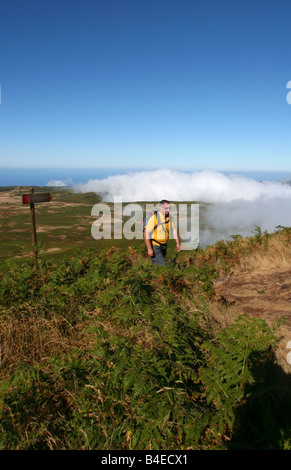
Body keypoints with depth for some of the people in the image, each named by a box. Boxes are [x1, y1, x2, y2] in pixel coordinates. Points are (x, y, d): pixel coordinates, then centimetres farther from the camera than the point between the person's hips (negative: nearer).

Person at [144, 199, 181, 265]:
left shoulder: (169, 217, 0)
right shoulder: (154, 217, -21)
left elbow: (174, 230, 12)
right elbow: (146, 233, -21)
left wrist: (178, 243, 7)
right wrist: (149, 249, -23)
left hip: (163, 246, 7)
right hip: (154, 246, -7)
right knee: (162, 265, -15)